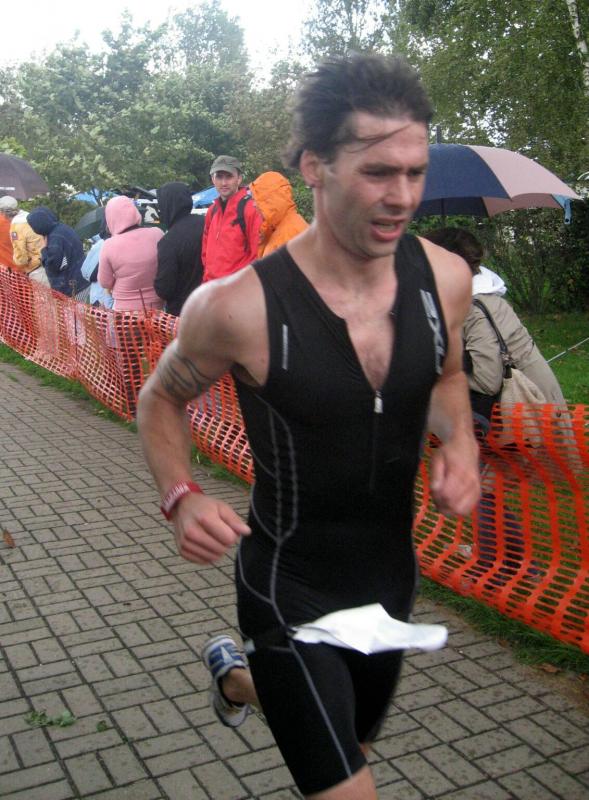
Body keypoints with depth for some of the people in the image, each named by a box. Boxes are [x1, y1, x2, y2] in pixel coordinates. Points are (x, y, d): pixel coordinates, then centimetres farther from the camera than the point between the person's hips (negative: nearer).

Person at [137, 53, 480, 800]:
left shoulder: (446, 278, -12)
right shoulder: (240, 307, -25)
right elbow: (161, 398, -5)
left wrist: (458, 442, -10)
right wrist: (180, 497, -22)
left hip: (392, 577, 6)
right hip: (288, 589, -5)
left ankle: (234, 675, 59)